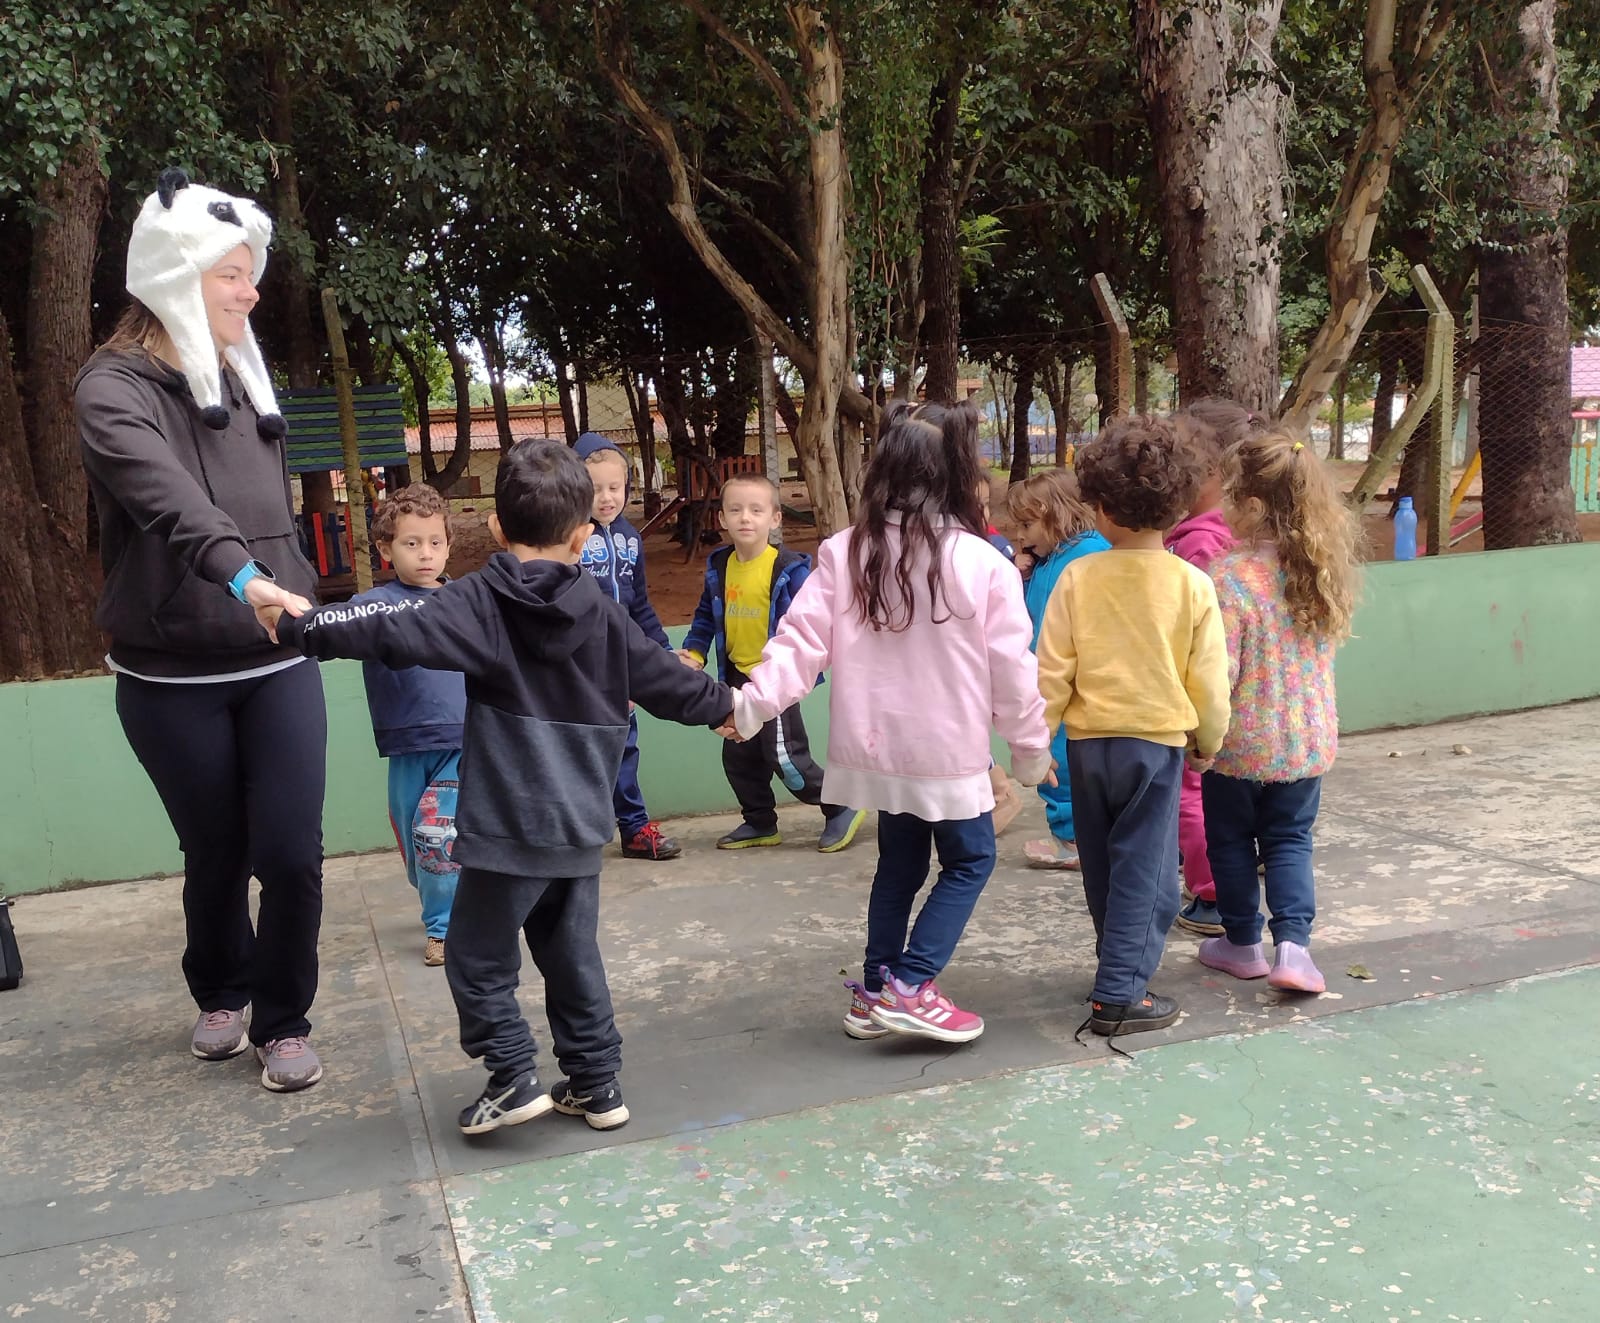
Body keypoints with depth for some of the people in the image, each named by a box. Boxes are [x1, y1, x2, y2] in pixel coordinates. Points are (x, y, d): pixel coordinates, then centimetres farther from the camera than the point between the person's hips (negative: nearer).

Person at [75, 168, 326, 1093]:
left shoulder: (246, 381, 7)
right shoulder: (116, 387, -11)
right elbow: (167, 497, -32)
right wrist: (242, 577, -48)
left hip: (277, 665, 4)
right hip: (172, 680, -3)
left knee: (291, 853, -3)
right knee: (216, 857, 11)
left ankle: (283, 1021, 18)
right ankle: (221, 995, 39)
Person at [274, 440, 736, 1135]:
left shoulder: (481, 603, -10)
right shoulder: (605, 614, 4)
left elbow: (393, 630, -19)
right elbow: (667, 680, 13)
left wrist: (296, 626, -9)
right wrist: (726, 705, 31)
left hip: (508, 825, -5)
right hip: (580, 826, 5)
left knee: (478, 958, 11)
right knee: (573, 955, 17)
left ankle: (513, 1079, 11)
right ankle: (596, 1083, 23)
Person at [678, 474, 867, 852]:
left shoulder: (789, 568, -15)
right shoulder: (719, 568, 3)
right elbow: (705, 618, 14)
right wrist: (693, 652, 1)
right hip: (738, 677, 7)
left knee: (784, 756, -6)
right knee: (738, 757, 14)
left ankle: (842, 809, 13)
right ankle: (760, 823, 32)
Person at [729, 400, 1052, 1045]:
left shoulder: (844, 553, -6)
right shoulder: (983, 564, -14)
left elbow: (802, 640, -12)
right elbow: (1011, 670, -8)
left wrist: (754, 701, -9)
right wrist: (1030, 748, 4)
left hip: (875, 746, 4)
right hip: (949, 751, -4)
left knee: (899, 863, 21)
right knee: (969, 859, 14)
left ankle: (874, 992, 24)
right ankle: (909, 986, 4)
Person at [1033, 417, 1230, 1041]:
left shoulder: (1078, 576, -8)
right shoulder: (1192, 584, -9)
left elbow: (1052, 668, -6)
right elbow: (1209, 678, -4)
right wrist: (1208, 742, 12)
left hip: (1088, 739, 2)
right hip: (1157, 740, -2)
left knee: (1103, 869, 17)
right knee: (1143, 870, 5)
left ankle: (1120, 966, 33)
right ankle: (1119, 995, 4)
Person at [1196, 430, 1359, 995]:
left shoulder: (1229, 577, -23)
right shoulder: (1323, 568, -4)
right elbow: (1326, 646, 9)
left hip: (1242, 742, -5)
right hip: (1309, 737, 5)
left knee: (1231, 840, 15)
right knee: (1290, 840, 17)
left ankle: (1242, 943, 27)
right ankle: (1293, 943, 6)